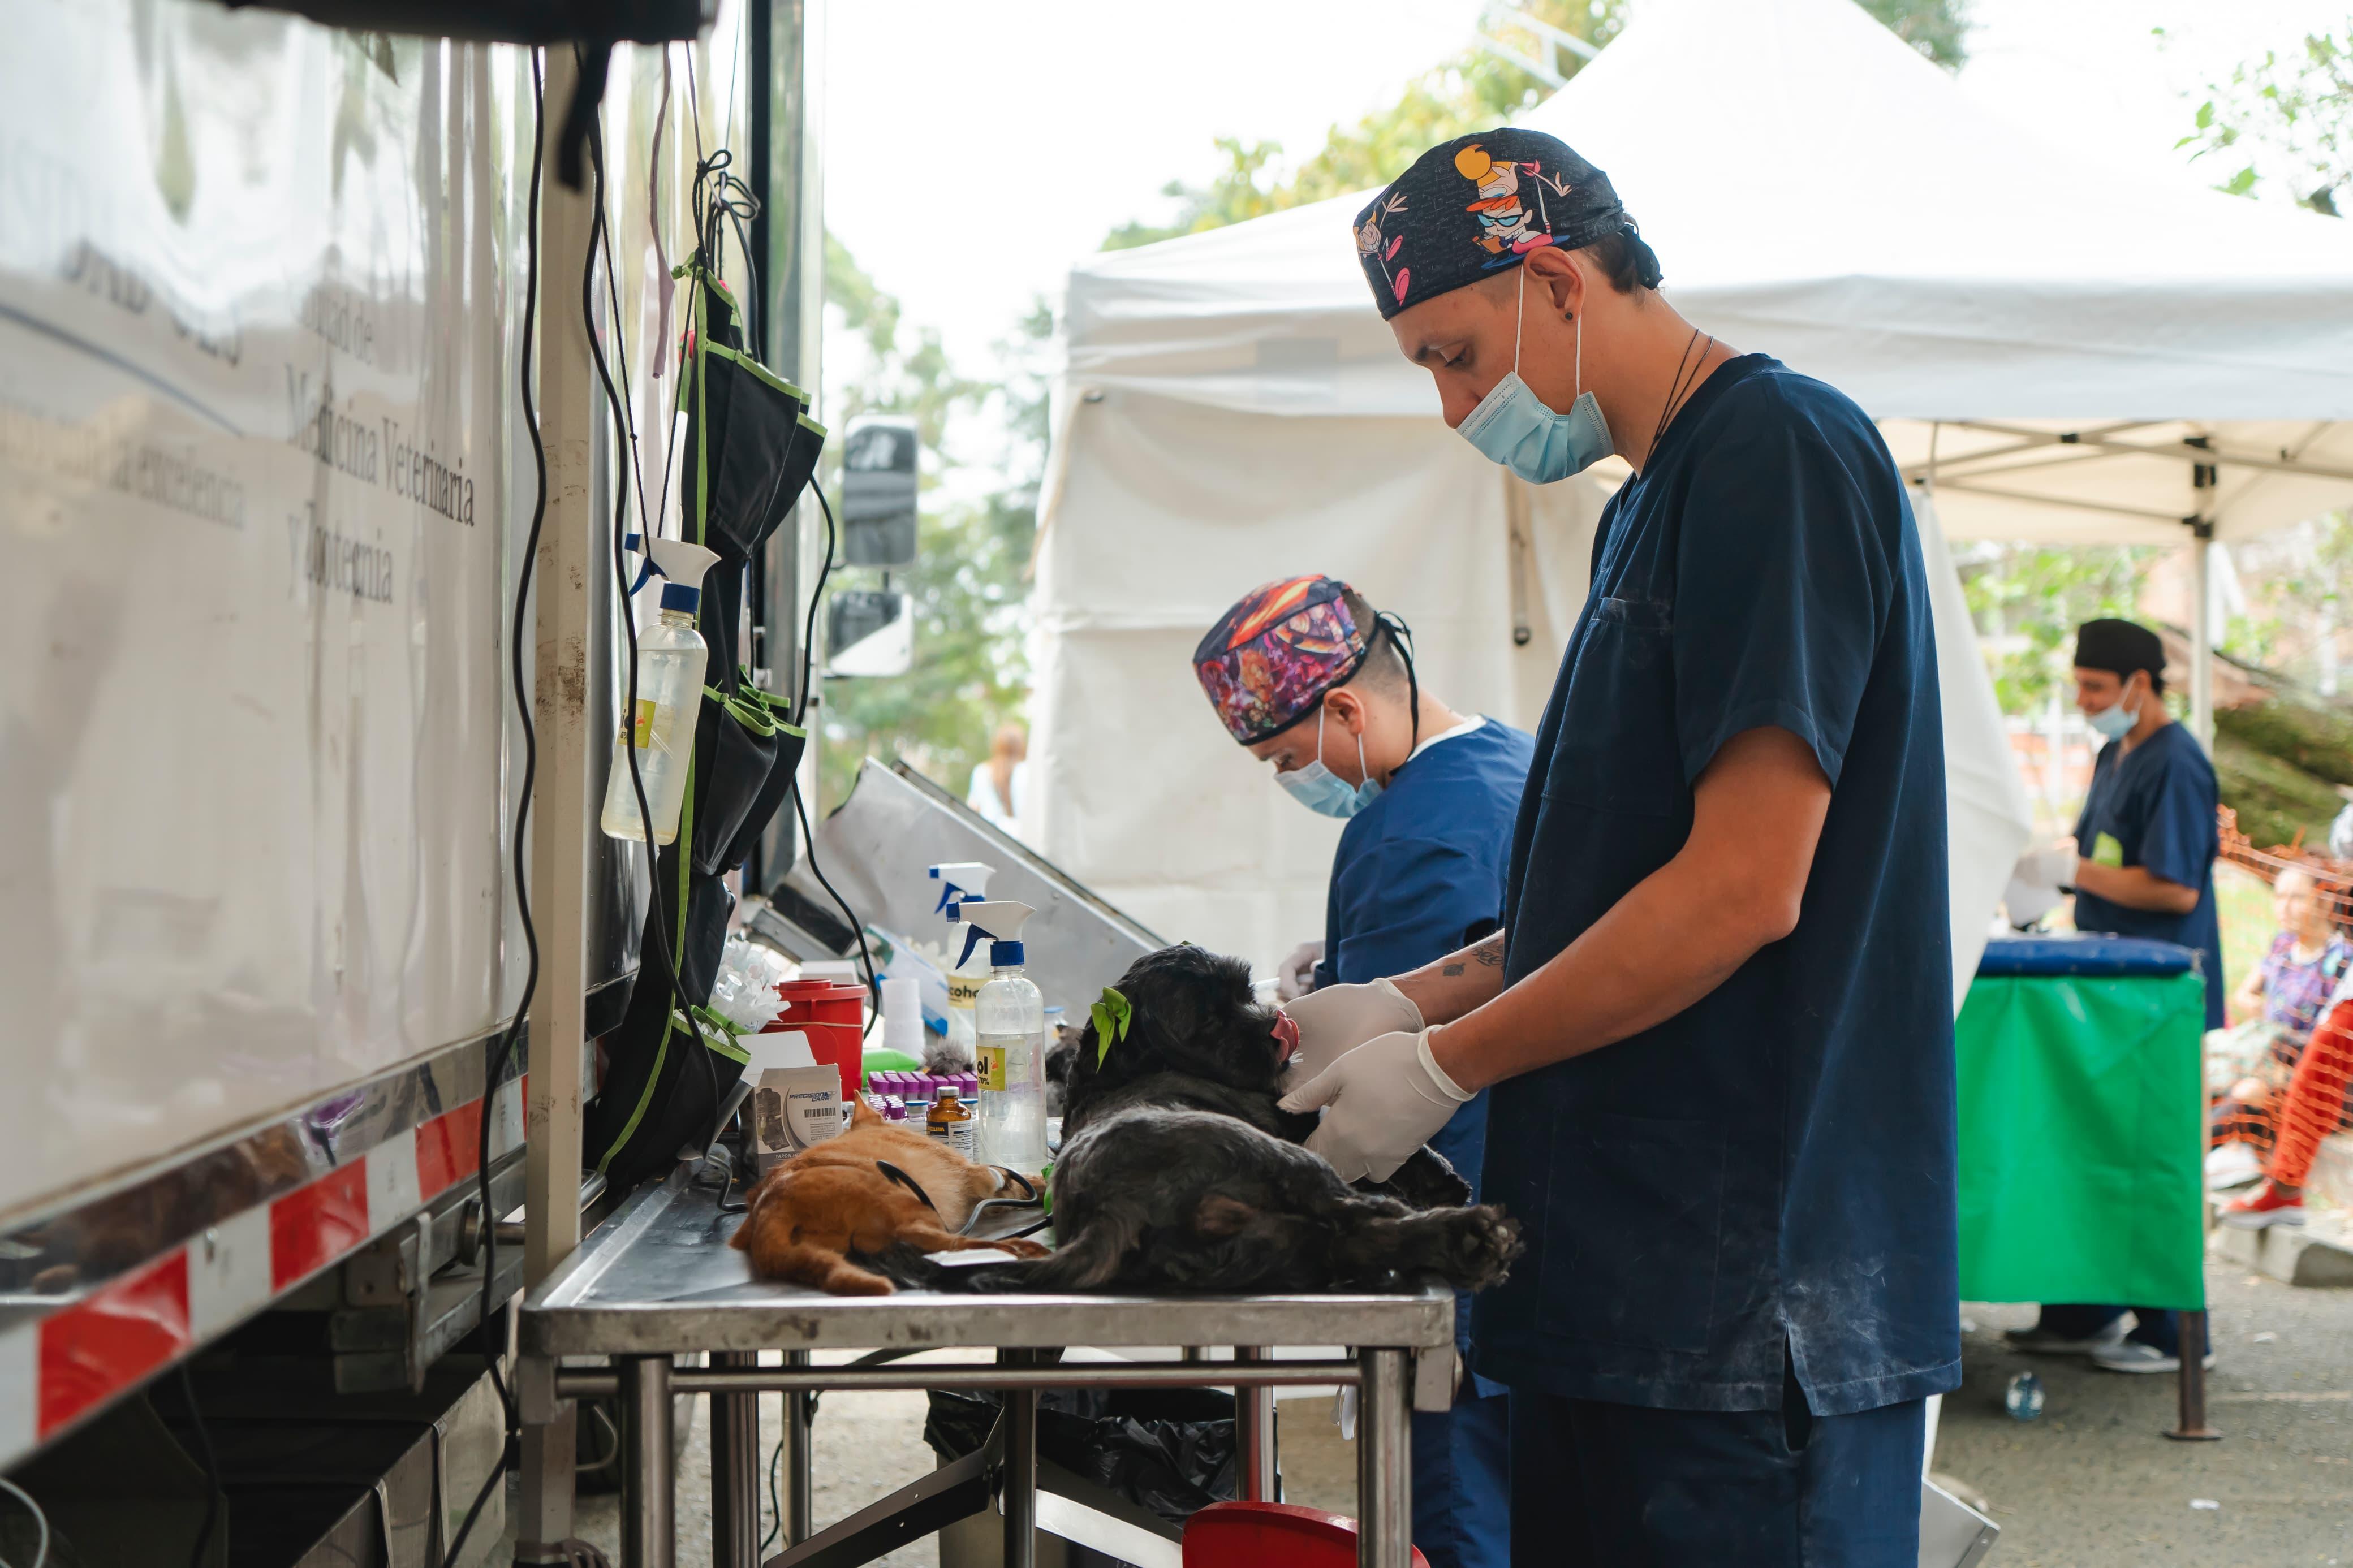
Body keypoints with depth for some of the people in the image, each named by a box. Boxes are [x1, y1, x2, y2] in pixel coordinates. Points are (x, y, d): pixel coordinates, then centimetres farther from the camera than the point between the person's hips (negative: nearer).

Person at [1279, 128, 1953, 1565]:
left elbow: (1745, 891, -19)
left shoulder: (1781, 450, -12)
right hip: (1622, 1270, 9)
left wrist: (1442, 1068, -11)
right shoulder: (1652, 504, 19)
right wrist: (1413, 1002, 11)